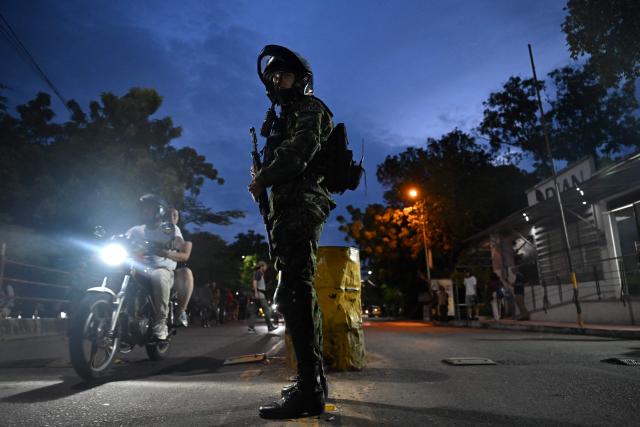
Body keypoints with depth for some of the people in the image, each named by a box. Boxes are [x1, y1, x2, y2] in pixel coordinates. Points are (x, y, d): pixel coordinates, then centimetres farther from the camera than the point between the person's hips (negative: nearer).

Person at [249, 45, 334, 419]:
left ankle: (309, 390, -14)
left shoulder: (309, 107, 3)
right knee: (298, 293, 10)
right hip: (290, 209, 10)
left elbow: (299, 150, -16)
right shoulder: (286, 116, 31)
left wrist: (262, 180, -8)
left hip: (300, 206, -10)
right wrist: (264, 180, 5)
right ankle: (313, 380, 19)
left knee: (296, 293, -17)